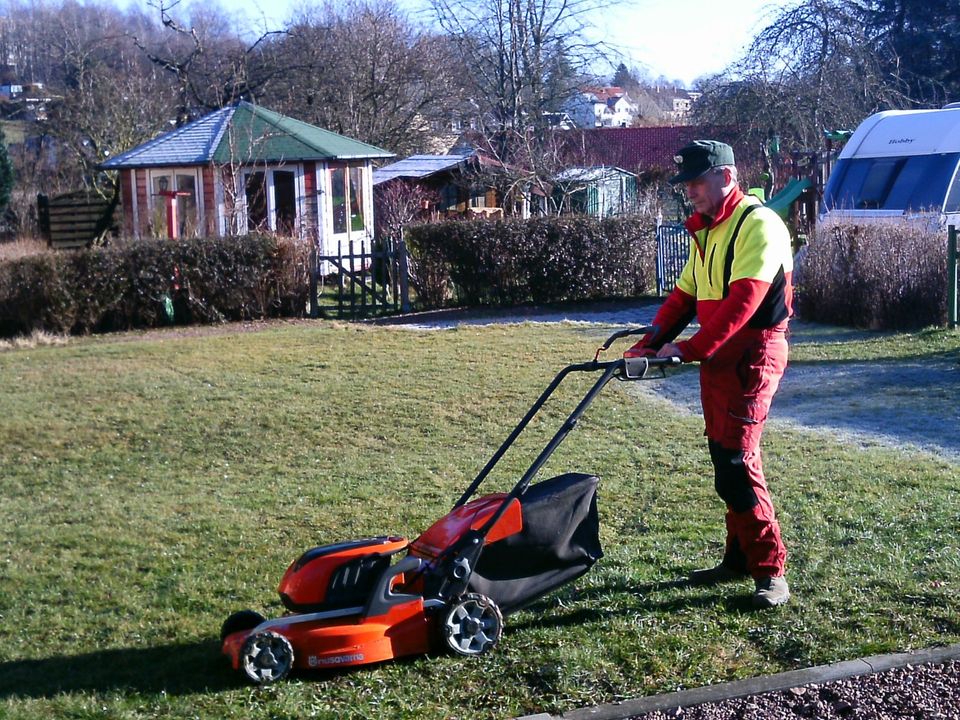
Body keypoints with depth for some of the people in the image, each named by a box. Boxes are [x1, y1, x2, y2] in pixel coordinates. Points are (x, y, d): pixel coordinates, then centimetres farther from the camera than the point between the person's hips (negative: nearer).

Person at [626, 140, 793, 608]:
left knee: (735, 463, -13)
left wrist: (690, 348, -27)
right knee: (726, 460, 13)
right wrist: (650, 343, 4)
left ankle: (770, 571, -5)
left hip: (751, 357, -9)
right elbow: (685, 295, 17)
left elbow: (743, 301, -24)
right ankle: (739, 559, 23)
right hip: (717, 359, 9)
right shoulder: (706, 230, 16)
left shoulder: (758, 225, -14)